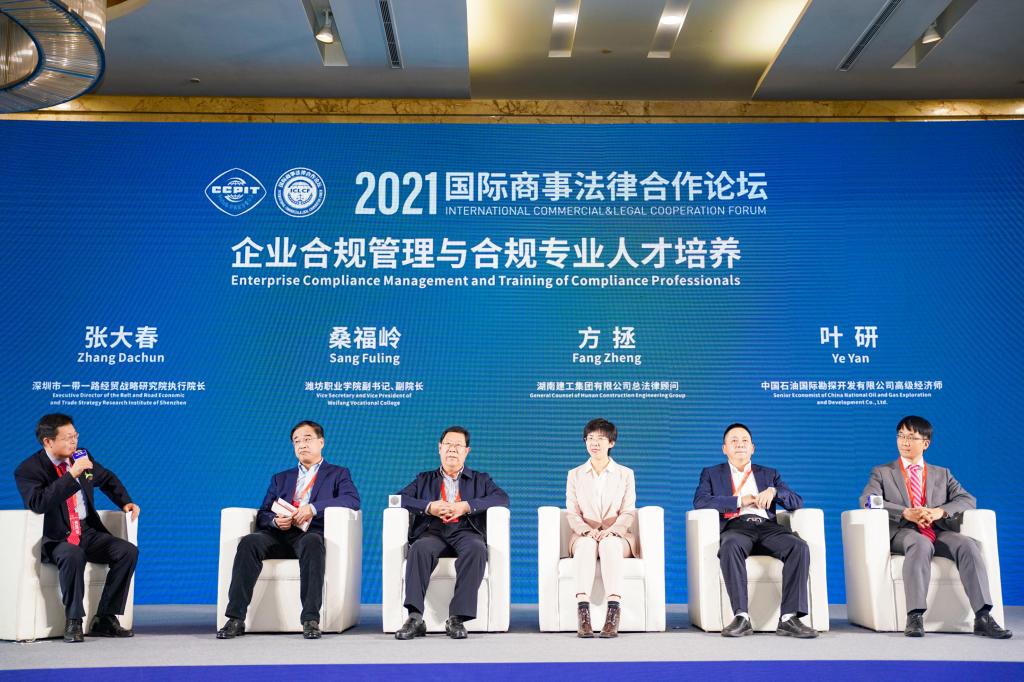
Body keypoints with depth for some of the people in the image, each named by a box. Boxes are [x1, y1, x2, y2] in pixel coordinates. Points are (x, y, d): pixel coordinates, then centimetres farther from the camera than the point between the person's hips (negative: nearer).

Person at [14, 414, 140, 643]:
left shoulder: (82, 456, 7)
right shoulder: (28, 470, -10)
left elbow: (108, 479, 26)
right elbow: (39, 503, -29)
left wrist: (125, 502, 10)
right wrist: (72, 474, -31)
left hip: (88, 532, 6)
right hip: (56, 539, -6)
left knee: (128, 551, -17)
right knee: (73, 555, -39)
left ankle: (105, 620, -10)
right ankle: (73, 622, -20)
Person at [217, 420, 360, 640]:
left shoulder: (338, 474, 18)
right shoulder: (280, 478, 29)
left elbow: (353, 500, -3)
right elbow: (262, 516, 19)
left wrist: (313, 508, -16)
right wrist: (275, 521, -6)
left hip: (312, 534, -3)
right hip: (279, 535, 3)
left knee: (312, 543, -39)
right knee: (249, 542, -29)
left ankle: (311, 619, -41)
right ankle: (236, 619, -30)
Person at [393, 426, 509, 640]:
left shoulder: (480, 479, 24)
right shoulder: (425, 479, 28)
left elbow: (502, 498, 4)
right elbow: (400, 498, 11)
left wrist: (466, 506, -9)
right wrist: (428, 507, -7)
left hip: (466, 531, -1)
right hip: (433, 531, 1)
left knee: (476, 549, -36)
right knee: (419, 549, -35)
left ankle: (457, 618, -36)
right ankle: (415, 618, -38)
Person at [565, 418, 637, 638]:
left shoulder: (625, 474, 12)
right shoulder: (575, 475, 14)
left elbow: (628, 513, 2)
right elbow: (572, 513, 6)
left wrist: (611, 530, -19)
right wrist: (587, 530, -17)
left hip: (617, 537, 0)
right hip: (584, 536, 1)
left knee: (609, 543, -38)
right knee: (587, 543, -37)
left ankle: (613, 611, -49)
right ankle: (582, 610, -48)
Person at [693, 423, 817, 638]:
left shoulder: (769, 474, 28)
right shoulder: (711, 474, 22)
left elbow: (797, 503, 16)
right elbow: (700, 502, 1)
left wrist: (774, 491, -5)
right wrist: (740, 500, -5)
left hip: (767, 526, 2)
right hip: (735, 526, -2)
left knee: (799, 546, -30)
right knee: (730, 546, -39)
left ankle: (789, 618, -31)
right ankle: (741, 616, -38)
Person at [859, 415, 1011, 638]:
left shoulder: (942, 474, 25)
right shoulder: (882, 472, 16)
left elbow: (967, 499, 10)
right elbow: (866, 500, -2)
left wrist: (940, 511, -11)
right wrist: (906, 513, -16)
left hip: (939, 532, 3)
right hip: (902, 532, -3)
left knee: (967, 544, -29)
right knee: (921, 544, -37)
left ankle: (982, 617, -32)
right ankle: (915, 616, -44)